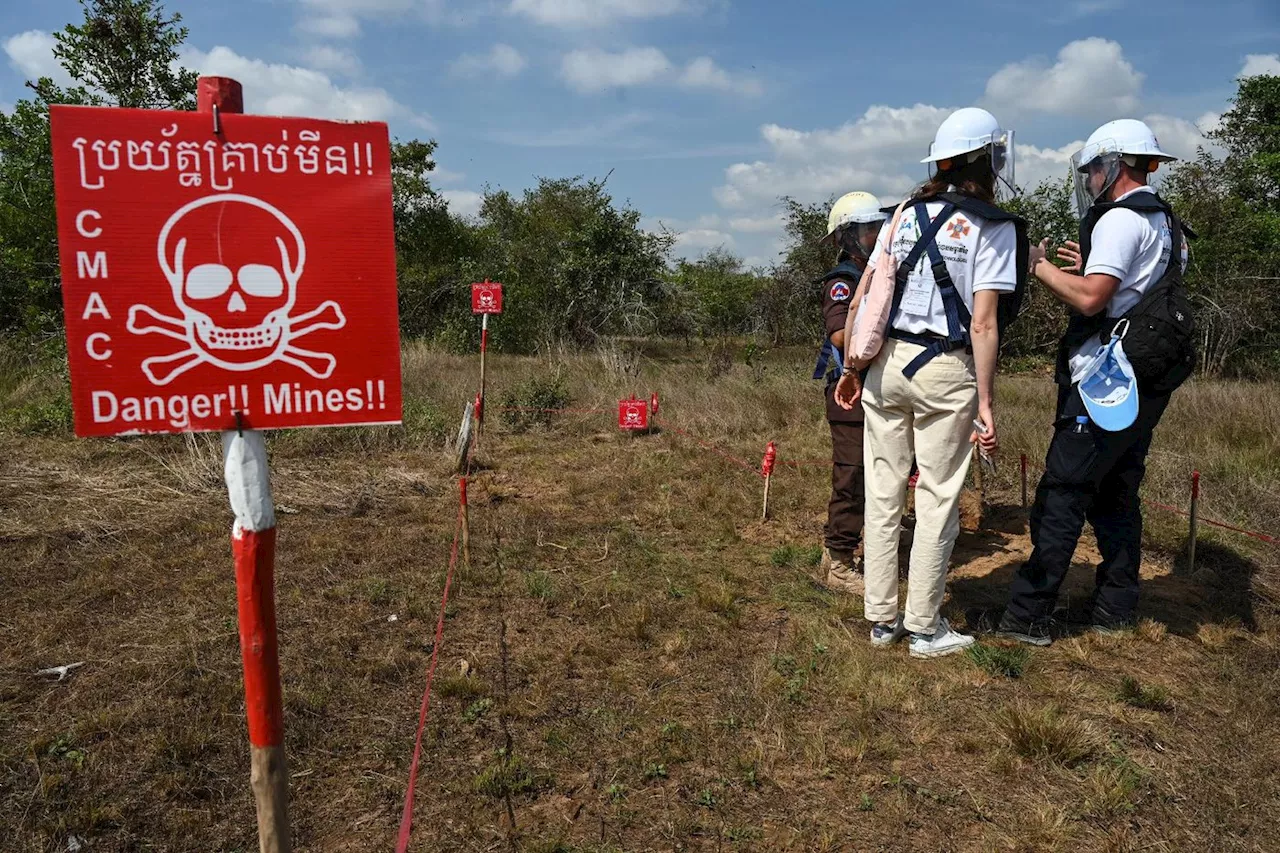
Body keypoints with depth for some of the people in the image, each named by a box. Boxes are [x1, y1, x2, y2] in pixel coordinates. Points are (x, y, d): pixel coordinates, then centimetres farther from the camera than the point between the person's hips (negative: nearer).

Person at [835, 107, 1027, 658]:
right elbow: (982, 324, -11)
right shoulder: (994, 228, -4)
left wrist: (851, 367, 10)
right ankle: (924, 628, 14)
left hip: (887, 362, 5)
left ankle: (882, 618, 20)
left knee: (883, 493, 10)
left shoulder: (907, 213, 9)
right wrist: (985, 402, -9)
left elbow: (863, 298, 4)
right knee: (937, 501, 5)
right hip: (944, 370, -4)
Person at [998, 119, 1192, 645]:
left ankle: (1028, 616, -7)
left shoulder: (1121, 219, -11)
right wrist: (1091, 267, 21)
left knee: (1062, 497, -9)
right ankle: (1115, 610, 22)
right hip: (1145, 384, 10)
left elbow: (1090, 300, -21)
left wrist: (1038, 266, -9)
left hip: (1106, 380, -10)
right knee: (1116, 497, 15)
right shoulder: (1164, 224, 19)